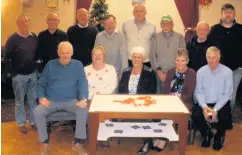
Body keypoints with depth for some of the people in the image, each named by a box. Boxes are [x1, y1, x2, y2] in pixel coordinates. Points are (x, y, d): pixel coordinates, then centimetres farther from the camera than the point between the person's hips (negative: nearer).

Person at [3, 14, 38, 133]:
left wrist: (34, 61, -3)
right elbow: (6, 56, -10)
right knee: (19, 100, 9)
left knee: (33, 99, 12)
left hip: (33, 73, 4)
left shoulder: (34, 37, 3)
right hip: (19, 74, -3)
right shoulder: (13, 39, -9)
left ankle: (34, 121, 27)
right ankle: (21, 123, 23)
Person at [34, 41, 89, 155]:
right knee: (37, 112, -26)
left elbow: (83, 83, -2)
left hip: (71, 101, -1)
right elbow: (41, 83, 9)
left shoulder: (78, 65, 5)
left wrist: (83, 99, -21)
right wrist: (41, 97, -11)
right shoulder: (50, 65, 8)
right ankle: (45, 142, -6)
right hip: (51, 101, 1)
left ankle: (77, 142, -15)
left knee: (84, 110, -30)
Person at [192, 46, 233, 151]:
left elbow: (227, 94, -9)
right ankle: (207, 134, 12)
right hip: (204, 103, 2)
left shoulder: (227, 72, -9)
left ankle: (219, 136, 10)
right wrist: (204, 107, -19)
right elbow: (199, 92, -3)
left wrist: (215, 109, -20)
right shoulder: (201, 71, -3)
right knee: (195, 116, -24)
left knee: (225, 118, -29)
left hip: (221, 103, -1)